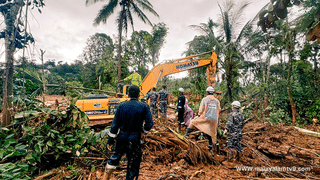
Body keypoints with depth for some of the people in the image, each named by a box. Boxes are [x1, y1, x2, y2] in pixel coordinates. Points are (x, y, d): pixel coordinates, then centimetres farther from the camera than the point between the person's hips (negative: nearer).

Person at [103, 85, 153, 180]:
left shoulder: (121, 106, -4)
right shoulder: (144, 107, -9)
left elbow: (115, 124, -2)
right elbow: (149, 124, -9)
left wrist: (110, 139, 6)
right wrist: (143, 130, 11)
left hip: (122, 137, 3)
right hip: (134, 139, -3)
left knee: (115, 157, 26)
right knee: (133, 163, 12)